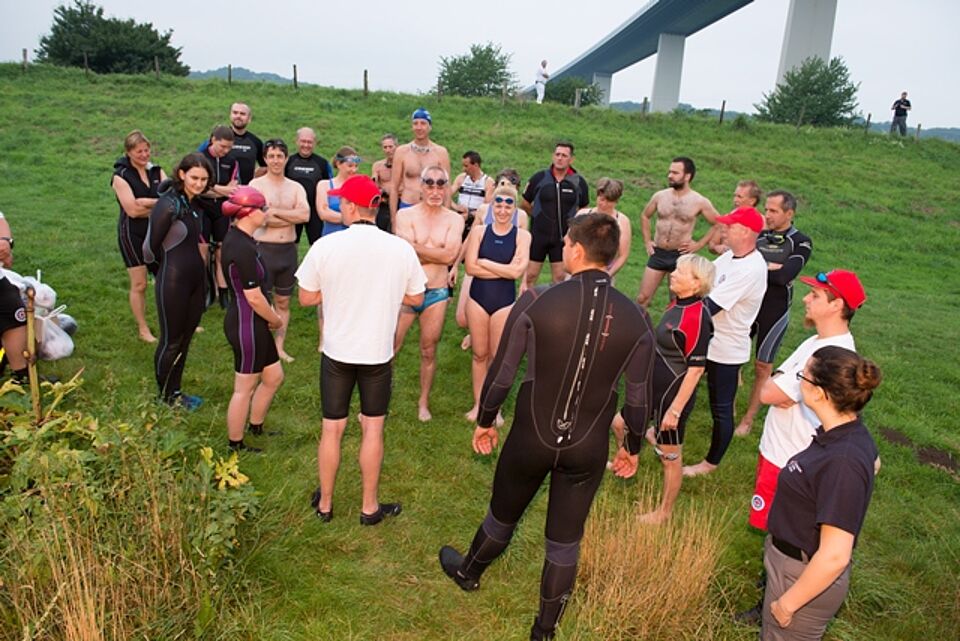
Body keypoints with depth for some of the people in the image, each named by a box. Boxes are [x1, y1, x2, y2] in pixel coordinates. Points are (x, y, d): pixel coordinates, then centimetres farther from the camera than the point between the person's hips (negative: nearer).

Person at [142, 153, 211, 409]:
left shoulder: (194, 203, 6)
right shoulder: (168, 205, -19)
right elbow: (151, 246, -14)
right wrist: (171, 266, 2)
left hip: (196, 278, 8)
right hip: (173, 281, -8)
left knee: (185, 338, 17)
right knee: (171, 341, 8)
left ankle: (175, 391, 33)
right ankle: (165, 395, 26)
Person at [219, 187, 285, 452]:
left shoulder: (237, 238, 7)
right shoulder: (242, 249, -24)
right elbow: (253, 298, -22)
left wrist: (271, 313, 6)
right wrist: (276, 320, -7)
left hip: (253, 323, 10)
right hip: (246, 324, -10)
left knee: (274, 376, 20)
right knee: (245, 388, 5)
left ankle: (255, 428, 38)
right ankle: (235, 445, 22)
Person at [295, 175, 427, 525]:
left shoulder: (325, 246, -13)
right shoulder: (400, 249, -10)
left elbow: (306, 297, -4)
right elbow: (415, 298, 2)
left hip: (337, 351, 0)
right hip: (378, 352, 0)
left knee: (332, 429, 14)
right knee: (373, 429, 13)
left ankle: (324, 503, 30)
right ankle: (370, 507, 25)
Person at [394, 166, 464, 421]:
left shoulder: (454, 219, 1)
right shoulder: (406, 215, -4)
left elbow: (450, 255, -14)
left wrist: (415, 247, -14)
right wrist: (437, 253, -13)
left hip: (436, 294, 2)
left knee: (428, 352, 13)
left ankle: (424, 402, 29)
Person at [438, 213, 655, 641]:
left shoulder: (536, 301, -17)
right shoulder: (636, 319, -10)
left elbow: (501, 373, -9)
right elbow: (638, 398, -1)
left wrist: (485, 420, 8)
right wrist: (632, 445, 17)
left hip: (531, 437, -1)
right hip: (588, 447, 1)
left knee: (503, 516, 25)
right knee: (565, 541, 19)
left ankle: (468, 573, 55)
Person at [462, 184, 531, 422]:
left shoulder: (522, 236, -3)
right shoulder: (479, 231, 0)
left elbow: (517, 272, -15)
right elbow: (470, 267, -9)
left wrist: (484, 262, -10)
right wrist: (504, 269, -11)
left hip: (505, 301, -1)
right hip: (478, 298, 1)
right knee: (480, 354, 10)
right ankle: (478, 404, 24)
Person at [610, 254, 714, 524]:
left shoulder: (698, 318, -24)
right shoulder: (676, 306, 2)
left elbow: (696, 368, -23)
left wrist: (675, 409, -22)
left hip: (674, 395, -8)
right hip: (655, 389, 8)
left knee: (670, 457, 10)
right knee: (620, 424, 19)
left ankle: (664, 512, 29)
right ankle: (630, 463, 47)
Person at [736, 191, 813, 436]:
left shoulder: (801, 242, -8)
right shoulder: (758, 235, 3)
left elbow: (784, 276, -22)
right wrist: (769, 267, -17)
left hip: (774, 312, -3)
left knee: (762, 367, 8)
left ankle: (748, 419, 21)